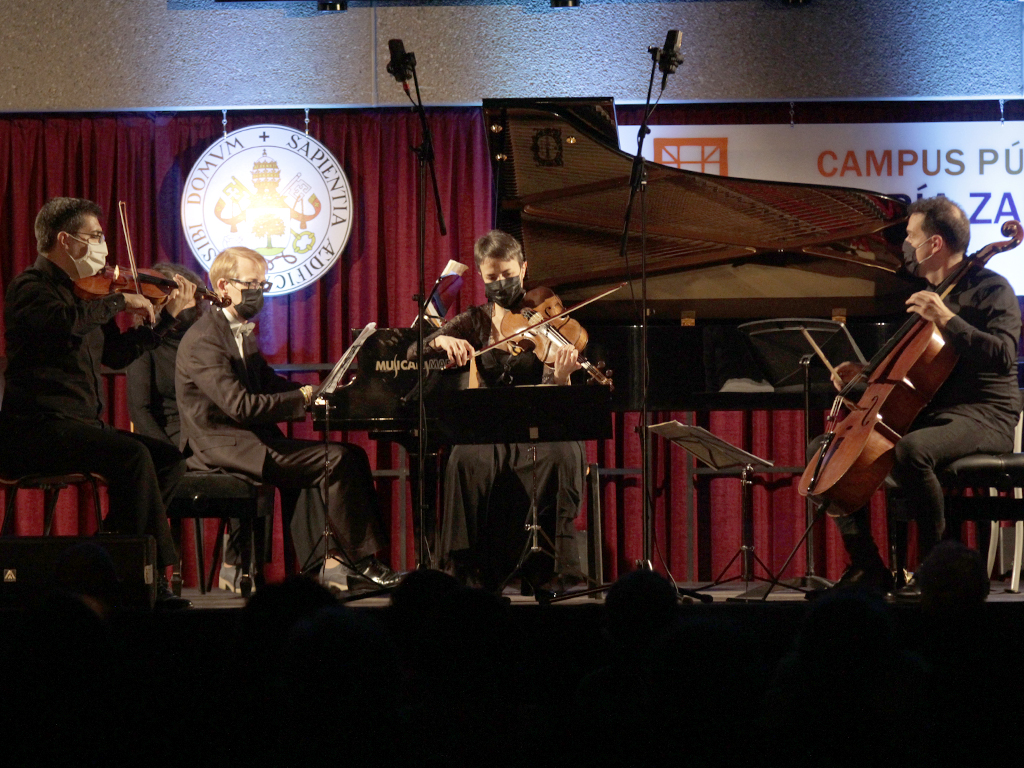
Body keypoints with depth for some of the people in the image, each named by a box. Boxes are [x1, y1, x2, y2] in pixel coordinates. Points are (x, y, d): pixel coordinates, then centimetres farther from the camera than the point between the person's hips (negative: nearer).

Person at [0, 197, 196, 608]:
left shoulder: (80, 290, 19)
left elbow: (116, 353, 25)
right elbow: (67, 323, -31)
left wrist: (168, 316, 21)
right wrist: (119, 301, -20)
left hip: (80, 426, 10)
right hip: (36, 430, -9)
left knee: (169, 459, 0)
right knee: (132, 455, -28)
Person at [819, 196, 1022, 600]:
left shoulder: (990, 289, -8)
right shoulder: (924, 293, 17)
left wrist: (947, 319, -28)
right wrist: (864, 370, 12)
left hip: (982, 416, -9)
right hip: (925, 412, 9)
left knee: (911, 449, -40)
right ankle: (868, 567, 1)